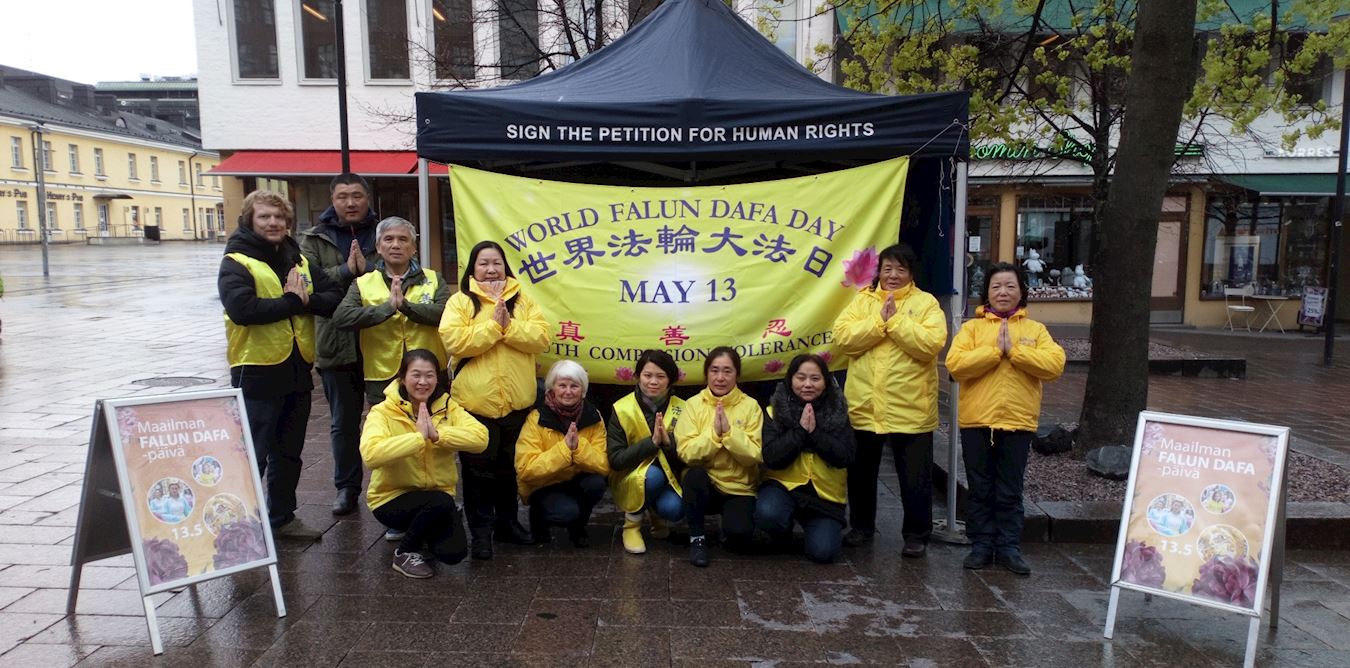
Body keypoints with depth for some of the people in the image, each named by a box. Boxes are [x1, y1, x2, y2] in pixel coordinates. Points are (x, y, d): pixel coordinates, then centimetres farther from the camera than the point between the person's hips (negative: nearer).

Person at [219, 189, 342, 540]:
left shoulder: (299, 260, 12)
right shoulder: (236, 262, -8)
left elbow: (334, 297, 4)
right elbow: (242, 309, -25)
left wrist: (306, 299, -15)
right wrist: (292, 301, -17)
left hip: (297, 371, 7)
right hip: (257, 373, -7)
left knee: (289, 452, 17)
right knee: (252, 455, 0)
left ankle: (282, 517, 31)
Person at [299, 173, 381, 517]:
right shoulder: (314, 239, 6)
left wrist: (368, 271, -19)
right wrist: (346, 271, -16)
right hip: (337, 343, 1)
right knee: (343, 422, 13)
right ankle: (346, 487, 26)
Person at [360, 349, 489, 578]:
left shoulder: (447, 406, -3)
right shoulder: (383, 412, -13)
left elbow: (480, 437, -20)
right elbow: (370, 454, -34)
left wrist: (437, 434, -30)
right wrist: (418, 436, -32)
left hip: (438, 496, 4)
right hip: (392, 498, -4)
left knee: (454, 553, -16)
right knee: (441, 502, -32)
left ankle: (418, 529, 18)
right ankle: (405, 552, -4)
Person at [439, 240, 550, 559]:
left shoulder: (522, 300, 7)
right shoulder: (460, 302, -1)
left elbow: (541, 338, -5)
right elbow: (454, 341, -16)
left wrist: (508, 326, -17)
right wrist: (494, 325, -18)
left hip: (517, 401, 3)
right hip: (476, 400, -3)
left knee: (510, 466, 17)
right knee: (479, 469, 6)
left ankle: (507, 522, 32)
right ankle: (480, 530, 17)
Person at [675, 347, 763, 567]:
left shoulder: (750, 406, -4)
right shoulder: (693, 404, -3)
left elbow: (756, 456, -13)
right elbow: (686, 453, -13)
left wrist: (729, 432, -24)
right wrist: (713, 433, -25)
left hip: (739, 488, -1)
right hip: (704, 485, 1)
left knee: (739, 535, -27)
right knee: (694, 474, -34)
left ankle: (729, 527, 11)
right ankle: (697, 538, -12)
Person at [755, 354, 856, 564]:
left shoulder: (838, 413, -1)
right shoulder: (775, 412, -6)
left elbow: (845, 458, -10)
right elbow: (771, 459, -14)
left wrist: (815, 432, -20)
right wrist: (800, 430, -21)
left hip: (826, 494, 1)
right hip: (783, 485, 0)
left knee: (822, 552, -18)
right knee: (767, 514, -32)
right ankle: (784, 531, 6)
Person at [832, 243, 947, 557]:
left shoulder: (926, 303, -1)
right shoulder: (863, 300, 6)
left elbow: (932, 344, -17)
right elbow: (843, 337, -8)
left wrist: (895, 320, -18)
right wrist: (880, 321, -17)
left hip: (910, 408, -3)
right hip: (864, 405, 3)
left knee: (915, 477, 7)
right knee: (861, 472, 16)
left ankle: (917, 534, 24)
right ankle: (861, 525, 35)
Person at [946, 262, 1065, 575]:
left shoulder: (1036, 330, 7)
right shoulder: (972, 327, 4)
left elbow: (1055, 364, -9)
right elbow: (955, 364, -11)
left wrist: (1014, 350, -15)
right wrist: (995, 350, -16)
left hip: (1018, 422, 0)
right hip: (976, 422, 0)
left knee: (1010, 492, 9)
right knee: (981, 490, 9)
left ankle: (1009, 547, 19)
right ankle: (981, 545, 20)